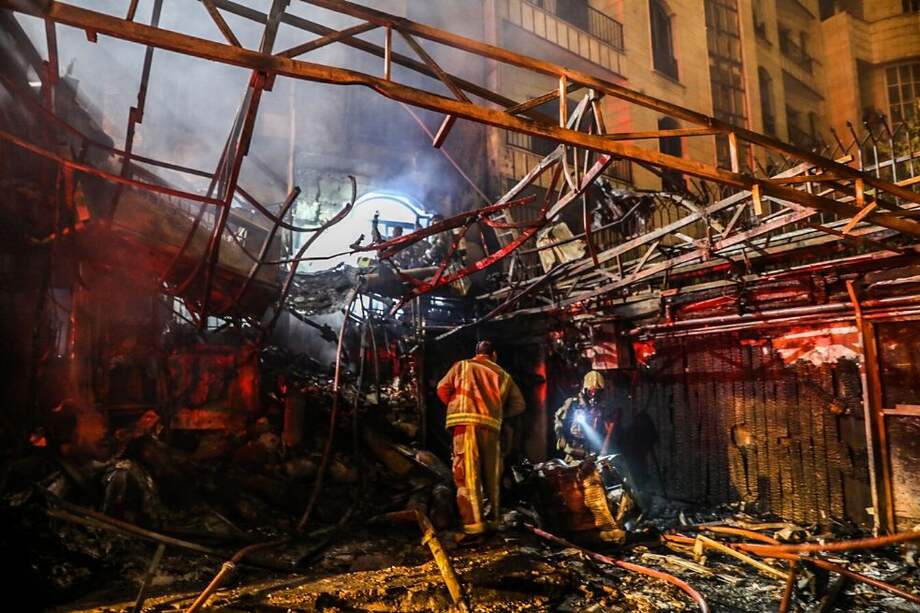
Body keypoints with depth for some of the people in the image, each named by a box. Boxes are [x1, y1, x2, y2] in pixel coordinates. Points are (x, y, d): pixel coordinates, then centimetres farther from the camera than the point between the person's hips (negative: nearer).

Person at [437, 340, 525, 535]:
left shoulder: (462, 366, 14)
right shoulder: (503, 375, 20)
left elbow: (443, 389, 5)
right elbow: (518, 404, 16)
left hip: (466, 423, -2)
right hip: (491, 426, 3)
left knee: (467, 473, -4)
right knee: (491, 475, 15)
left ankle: (474, 521, -9)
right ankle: (494, 518, 21)